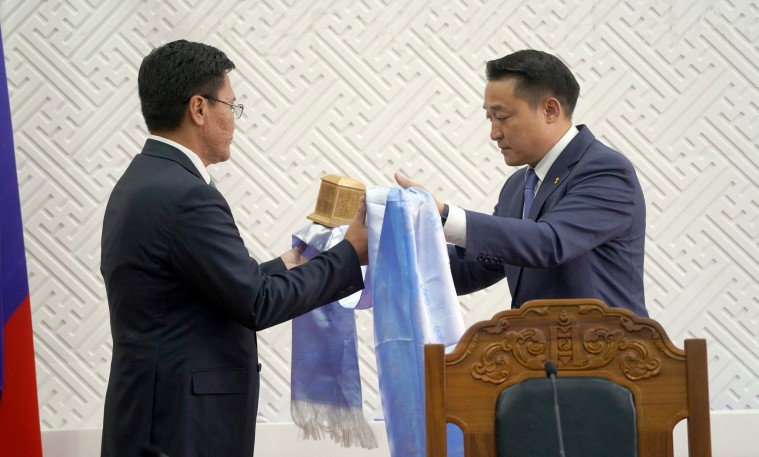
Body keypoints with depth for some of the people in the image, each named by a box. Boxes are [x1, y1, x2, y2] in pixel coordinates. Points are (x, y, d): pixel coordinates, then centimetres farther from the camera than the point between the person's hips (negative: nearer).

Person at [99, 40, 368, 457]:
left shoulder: (140, 183, 12)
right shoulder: (184, 195, -18)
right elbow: (256, 304, -16)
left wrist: (283, 267, 23)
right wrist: (350, 255, -7)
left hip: (157, 413, 10)